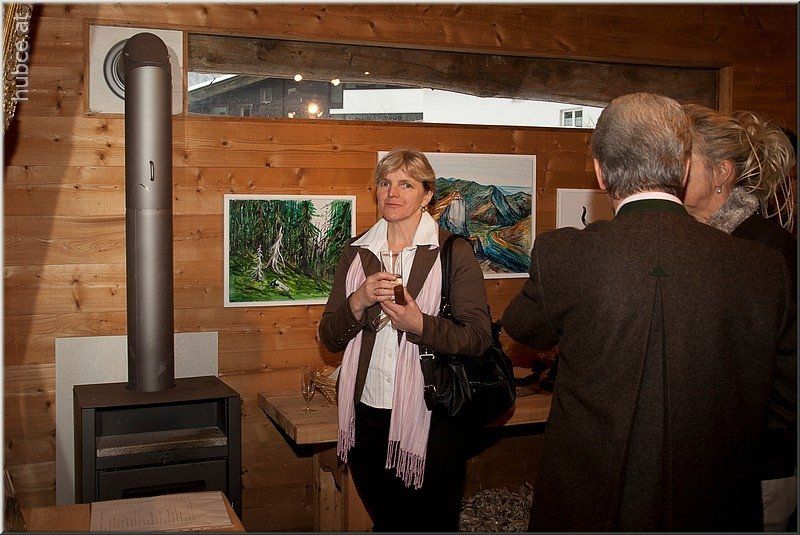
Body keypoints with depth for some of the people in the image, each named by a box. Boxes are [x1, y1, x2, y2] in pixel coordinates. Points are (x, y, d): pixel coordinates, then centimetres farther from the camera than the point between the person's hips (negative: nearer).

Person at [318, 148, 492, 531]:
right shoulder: (356, 253, 7)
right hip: (367, 414, 4)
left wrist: (419, 324, -23)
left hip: (429, 418, -3)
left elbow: (479, 338, -10)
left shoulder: (453, 252, -5)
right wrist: (358, 301, -13)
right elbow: (329, 339, 5)